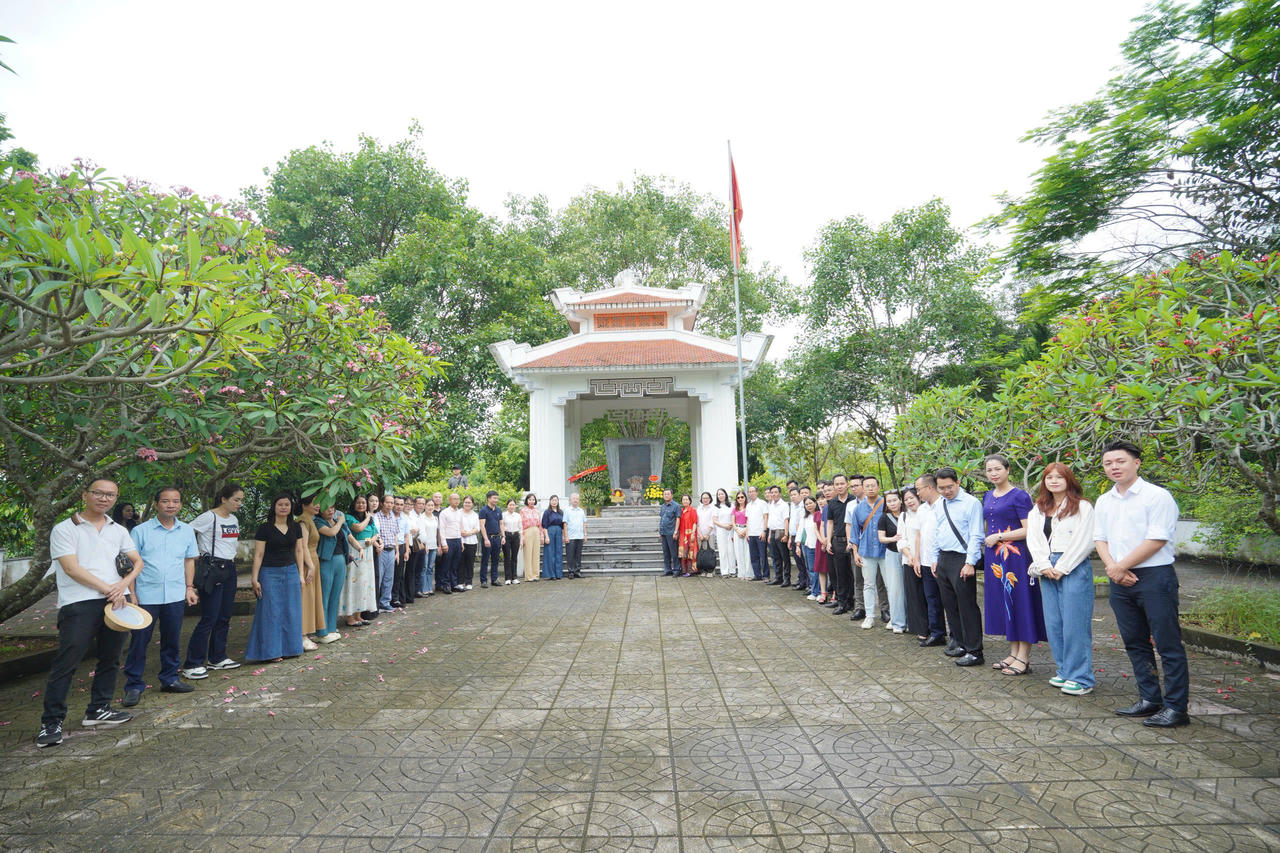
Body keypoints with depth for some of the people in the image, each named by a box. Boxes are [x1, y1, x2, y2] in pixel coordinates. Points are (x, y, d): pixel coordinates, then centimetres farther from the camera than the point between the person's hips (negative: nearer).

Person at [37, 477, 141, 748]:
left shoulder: (118, 530, 14)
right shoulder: (65, 529, -1)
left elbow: (137, 561, 15)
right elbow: (71, 569, -9)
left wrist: (125, 583, -5)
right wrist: (108, 589, -12)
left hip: (117, 601, 5)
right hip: (79, 604, -5)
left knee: (110, 659, 11)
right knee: (66, 663, -4)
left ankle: (98, 710, 24)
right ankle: (52, 722, 7)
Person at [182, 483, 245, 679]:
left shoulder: (234, 519, 14)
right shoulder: (209, 517, -10)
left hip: (229, 569, 8)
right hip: (213, 570, -8)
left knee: (224, 617, 12)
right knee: (209, 618, -8)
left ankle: (217, 658, 23)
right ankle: (191, 664, 1)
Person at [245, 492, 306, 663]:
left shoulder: (296, 527, 6)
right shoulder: (265, 528, -7)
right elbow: (258, 555, -7)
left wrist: (300, 574, 7)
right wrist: (255, 579, -9)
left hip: (291, 572, 4)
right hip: (270, 573, -4)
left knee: (291, 611, 9)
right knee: (271, 612, 1)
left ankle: (289, 648, 20)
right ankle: (270, 651, 12)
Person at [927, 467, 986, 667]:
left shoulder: (971, 503, -9)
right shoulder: (939, 505, 13)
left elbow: (976, 536, -12)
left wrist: (970, 563, -16)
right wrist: (934, 559, 15)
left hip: (962, 560, -8)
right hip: (943, 559, 8)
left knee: (967, 607, -3)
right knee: (950, 605, 15)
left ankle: (974, 652, 6)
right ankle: (961, 644, 28)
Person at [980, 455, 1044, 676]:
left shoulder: (1019, 496, -8)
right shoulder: (987, 497, 13)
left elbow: (1028, 530, -15)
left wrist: (998, 537, -14)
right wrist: (986, 543, 13)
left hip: (1015, 556, -7)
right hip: (994, 557, 7)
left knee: (1020, 602, -2)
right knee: (1002, 603, 10)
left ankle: (1024, 658, 5)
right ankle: (1013, 652, 19)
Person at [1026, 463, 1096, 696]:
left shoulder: (1082, 507, -2)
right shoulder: (1038, 510, 15)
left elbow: (1083, 542, -9)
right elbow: (1033, 540, 9)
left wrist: (1061, 568, -10)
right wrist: (1044, 566, -5)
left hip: (1074, 569, -6)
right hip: (1048, 570, 6)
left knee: (1075, 623, -5)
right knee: (1053, 623, 8)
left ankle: (1081, 678, 3)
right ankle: (1064, 671, 19)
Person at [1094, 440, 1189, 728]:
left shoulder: (1157, 496, -8)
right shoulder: (1104, 502, 12)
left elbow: (1157, 540, -14)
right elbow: (1100, 539, 11)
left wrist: (1119, 566, -12)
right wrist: (1113, 568, -6)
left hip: (1154, 576, -7)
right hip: (1120, 580, 7)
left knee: (1167, 644, -2)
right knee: (1135, 643, 13)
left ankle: (1175, 707, 6)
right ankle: (1149, 699, 24)